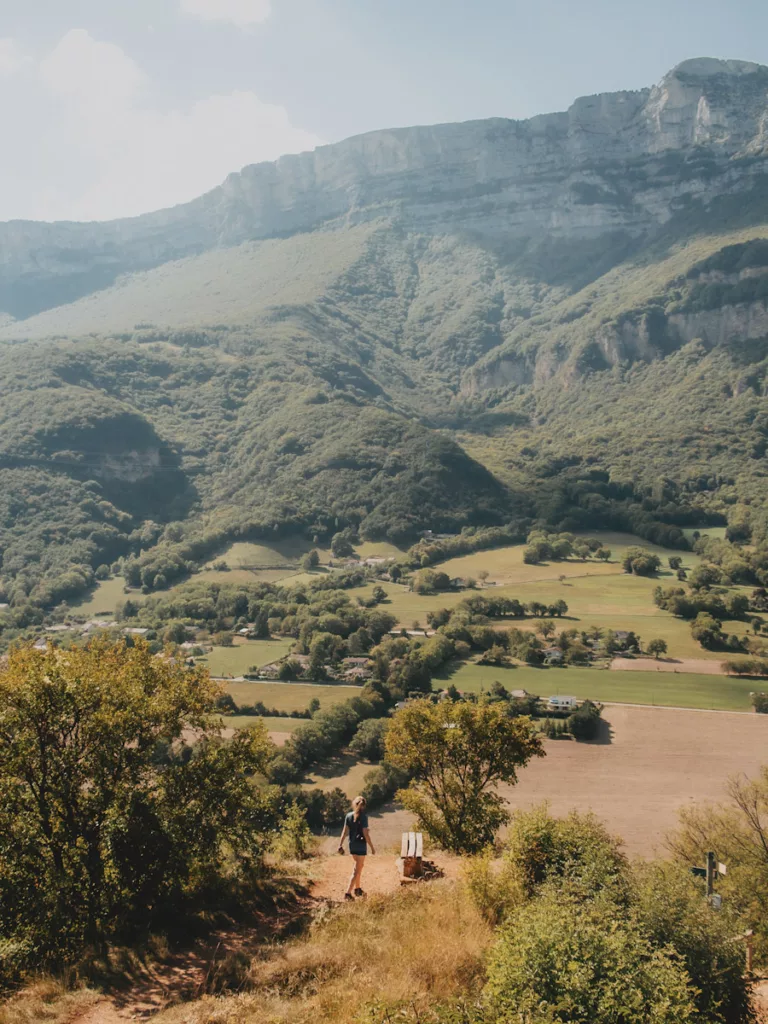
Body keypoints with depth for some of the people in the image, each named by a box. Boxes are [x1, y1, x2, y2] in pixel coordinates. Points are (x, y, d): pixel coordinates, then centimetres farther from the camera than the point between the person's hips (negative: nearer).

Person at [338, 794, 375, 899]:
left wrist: (340, 845, 3)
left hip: (352, 845, 6)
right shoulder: (363, 817, -15)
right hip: (361, 845, -6)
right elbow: (365, 834, -16)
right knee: (357, 870, 2)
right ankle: (348, 893, -3)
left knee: (360, 866, 25)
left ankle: (357, 888, 34)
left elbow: (345, 831, -1)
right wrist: (372, 847, -8)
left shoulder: (349, 816, 0)